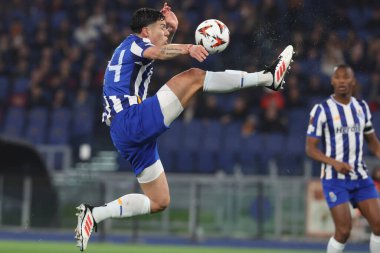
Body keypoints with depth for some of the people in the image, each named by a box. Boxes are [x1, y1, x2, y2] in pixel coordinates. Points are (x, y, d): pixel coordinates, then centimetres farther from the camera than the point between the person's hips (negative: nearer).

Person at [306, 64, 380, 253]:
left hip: (360, 176, 5)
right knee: (344, 230, -13)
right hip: (335, 179, -5)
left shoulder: (362, 107, 10)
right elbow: (310, 149, -7)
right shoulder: (321, 110, -6)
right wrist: (334, 163, -23)